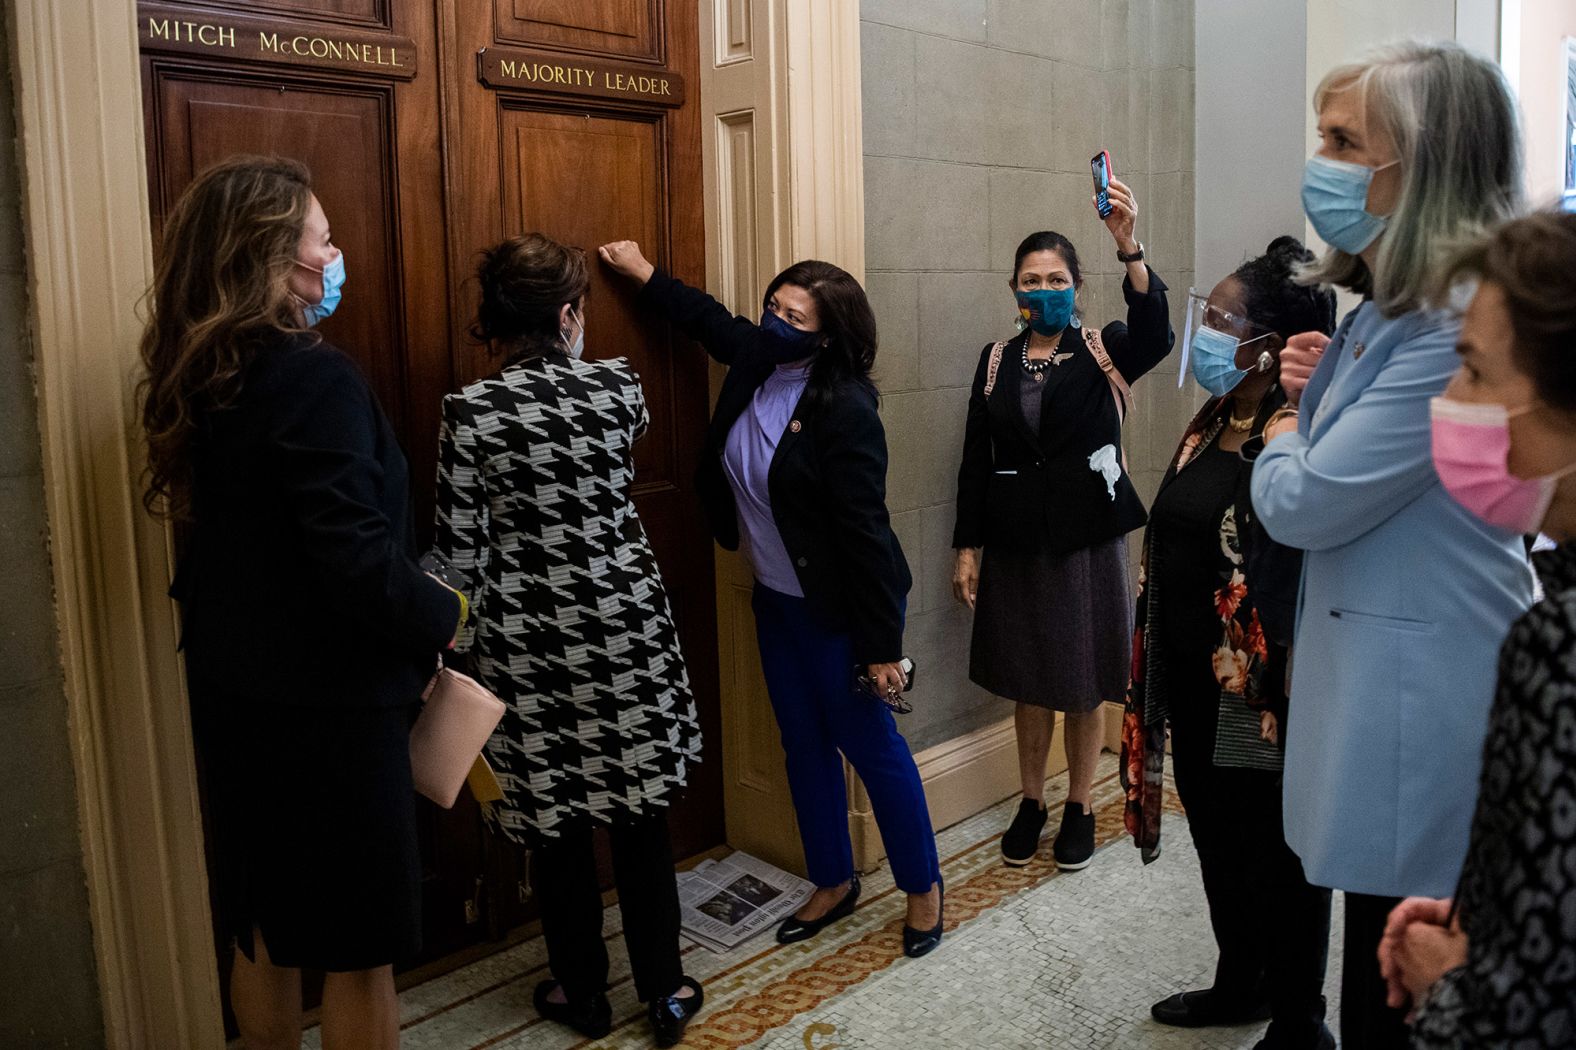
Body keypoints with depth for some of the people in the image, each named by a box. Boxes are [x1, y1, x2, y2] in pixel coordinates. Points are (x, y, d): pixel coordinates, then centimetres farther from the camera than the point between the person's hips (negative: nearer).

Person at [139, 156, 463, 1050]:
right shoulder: (315, 379, -21)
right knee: (359, 942, 7)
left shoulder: (197, 381, 5)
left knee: (264, 921, 20)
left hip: (236, 689, 8)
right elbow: (358, 561, -24)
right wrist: (442, 618, -9)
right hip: (326, 702, -8)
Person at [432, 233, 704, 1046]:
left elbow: (460, 549, -9)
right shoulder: (618, 385, -5)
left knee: (555, 820, 13)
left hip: (528, 640, -1)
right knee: (641, 810, 13)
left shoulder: (472, 412, -12)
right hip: (624, 622, 2)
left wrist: (457, 644, 3)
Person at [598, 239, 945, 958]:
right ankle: (833, 882, 34)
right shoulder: (756, 362, -1)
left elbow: (866, 531, -23)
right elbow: (713, 321, 24)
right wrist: (643, 273, 32)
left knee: (871, 746, 4)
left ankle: (922, 886, 25)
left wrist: (882, 645, -21)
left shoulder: (844, 409, -22)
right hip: (776, 600, 8)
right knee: (804, 745, 17)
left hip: (836, 609, -8)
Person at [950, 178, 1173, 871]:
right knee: (1029, 681, 13)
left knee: (1085, 683, 8)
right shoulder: (996, 362, 5)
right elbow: (976, 458, 5)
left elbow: (1155, 333, -25)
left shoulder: (1105, 353, -2)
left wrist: (1129, 246, -39)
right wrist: (967, 547, 1)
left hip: (1088, 536, -2)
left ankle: (1079, 807, 27)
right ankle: (1031, 801, 31)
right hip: (1015, 540, 2)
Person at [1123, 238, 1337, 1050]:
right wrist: (1151, 672, 16)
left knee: (1277, 859, 10)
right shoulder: (1212, 423, 8)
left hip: (1261, 697, -8)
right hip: (1193, 683, 9)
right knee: (1218, 839, 23)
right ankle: (1241, 984, 44)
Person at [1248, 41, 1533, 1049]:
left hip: (1423, 712, -9)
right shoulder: (1383, 314, 9)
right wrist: (1307, 393, -2)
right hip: (1370, 675, 10)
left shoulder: (1458, 331, -22)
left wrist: (1279, 426, -1)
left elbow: (1302, 503, -22)